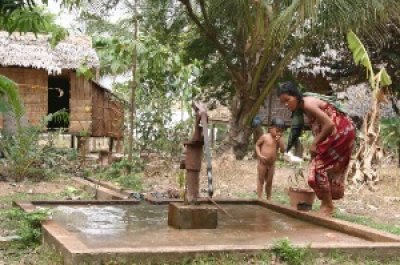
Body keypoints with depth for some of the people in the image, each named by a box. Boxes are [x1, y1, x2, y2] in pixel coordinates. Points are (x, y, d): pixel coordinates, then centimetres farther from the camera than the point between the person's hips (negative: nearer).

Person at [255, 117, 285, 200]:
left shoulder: (280, 140, 2)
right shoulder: (265, 137, -10)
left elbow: (283, 150, -6)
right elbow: (257, 145, -3)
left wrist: (279, 141, -17)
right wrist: (259, 155, -15)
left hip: (272, 164, 4)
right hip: (263, 163, -4)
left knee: (269, 181, 12)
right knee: (261, 180, 3)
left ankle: (268, 198, 22)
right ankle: (260, 198, 6)